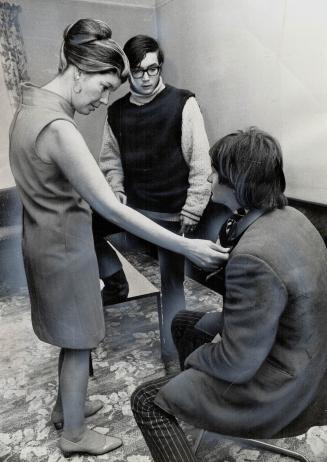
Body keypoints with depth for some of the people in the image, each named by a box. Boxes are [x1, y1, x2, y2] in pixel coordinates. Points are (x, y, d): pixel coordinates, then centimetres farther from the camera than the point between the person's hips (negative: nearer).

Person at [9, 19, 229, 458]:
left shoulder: (29, 107, 4)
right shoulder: (58, 129, -28)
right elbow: (111, 208, -31)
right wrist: (186, 247, -30)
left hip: (44, 239, 9)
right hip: (65, 247, -9)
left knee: (72, 335, 24)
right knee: (78, 341, 10)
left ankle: (66, 405, 46)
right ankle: (75, 434, 32)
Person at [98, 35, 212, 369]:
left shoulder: (182, 104, -6)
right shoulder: (117, 111, 7)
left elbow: (200, 163, -8)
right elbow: (111, 160, 11)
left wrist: (191, 212, -12)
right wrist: (117, 198, -2)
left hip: (172, 214, -4)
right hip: (133, 209, 4)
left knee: (172, 281, 5)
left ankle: (172, 356, 22)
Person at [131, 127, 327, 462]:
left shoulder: (253, 257, -35)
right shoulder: (288, 216, -5)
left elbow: (237, 365, -27)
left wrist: (195, 356, -7)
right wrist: (227, 336, 2)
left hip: (275, 389, -9)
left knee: (146, 401, 1)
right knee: (183, 322, 21)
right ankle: (196, 393, 40)